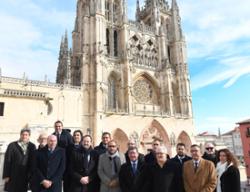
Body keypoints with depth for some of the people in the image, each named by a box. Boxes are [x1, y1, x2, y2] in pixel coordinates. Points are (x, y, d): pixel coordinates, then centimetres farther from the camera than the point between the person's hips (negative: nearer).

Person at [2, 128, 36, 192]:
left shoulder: (32, 146, 1)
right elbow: (7, 161, -4)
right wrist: (6, 175, -5)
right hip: (13, 176, -2)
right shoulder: (12, 145, -4)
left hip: (25, 176, 2)